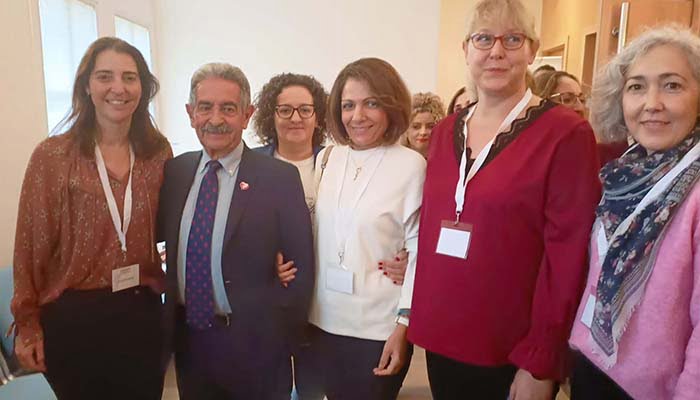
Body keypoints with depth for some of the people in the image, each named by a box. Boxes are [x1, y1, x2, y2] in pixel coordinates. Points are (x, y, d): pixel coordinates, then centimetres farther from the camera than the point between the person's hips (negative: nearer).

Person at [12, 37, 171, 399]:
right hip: (72, 316, -2)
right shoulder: (52, 156, -9)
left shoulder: (159, 152, 0)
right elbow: (32, 244, -4)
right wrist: (27, 323, 0)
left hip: (143, 313, 3)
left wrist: (162, 285, 0)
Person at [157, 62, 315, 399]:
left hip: (254, 346, -4)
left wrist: (279, 337, -8)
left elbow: (301, 268, -9)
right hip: (187, 339, 4)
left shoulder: (279, 177, -12)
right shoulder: (174, 170, 2)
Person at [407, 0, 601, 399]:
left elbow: (569, 256, -13)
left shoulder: (566, 133, -11)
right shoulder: (445, 131, 5)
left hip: (512, 352, -4)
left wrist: (540, 362, -13)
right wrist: (422, 314, 4)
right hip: (441, 339, 5)